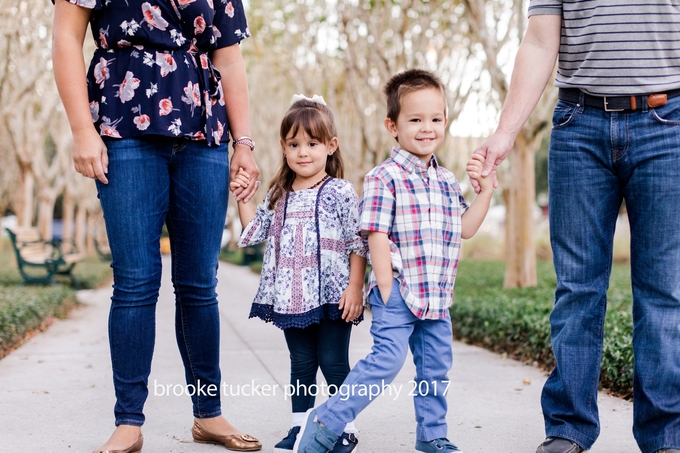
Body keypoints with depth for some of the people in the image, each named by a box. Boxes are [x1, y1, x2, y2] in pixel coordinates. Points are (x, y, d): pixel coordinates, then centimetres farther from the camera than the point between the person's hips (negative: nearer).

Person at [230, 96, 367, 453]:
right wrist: (243, 198, 9)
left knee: (334, 363, 2)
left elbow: (358, 244, -8)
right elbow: (255, 232, 18)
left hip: (332, 296, -5)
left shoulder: (340, 193, -7)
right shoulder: (279, 195, 10)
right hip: (291, 297, 5)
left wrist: (355, 288, -12)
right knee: (301, 364, 13)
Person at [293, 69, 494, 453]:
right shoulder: (385, 178, -9)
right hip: (398, 291, -7)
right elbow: (377, 236, -12)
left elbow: (464, 230, 16)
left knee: (436, 366, 12)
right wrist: (387, 292, -15)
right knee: (387, 358, -16)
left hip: (437, 294, 7)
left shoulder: (447, 181, 13)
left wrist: (486, 191, 6)